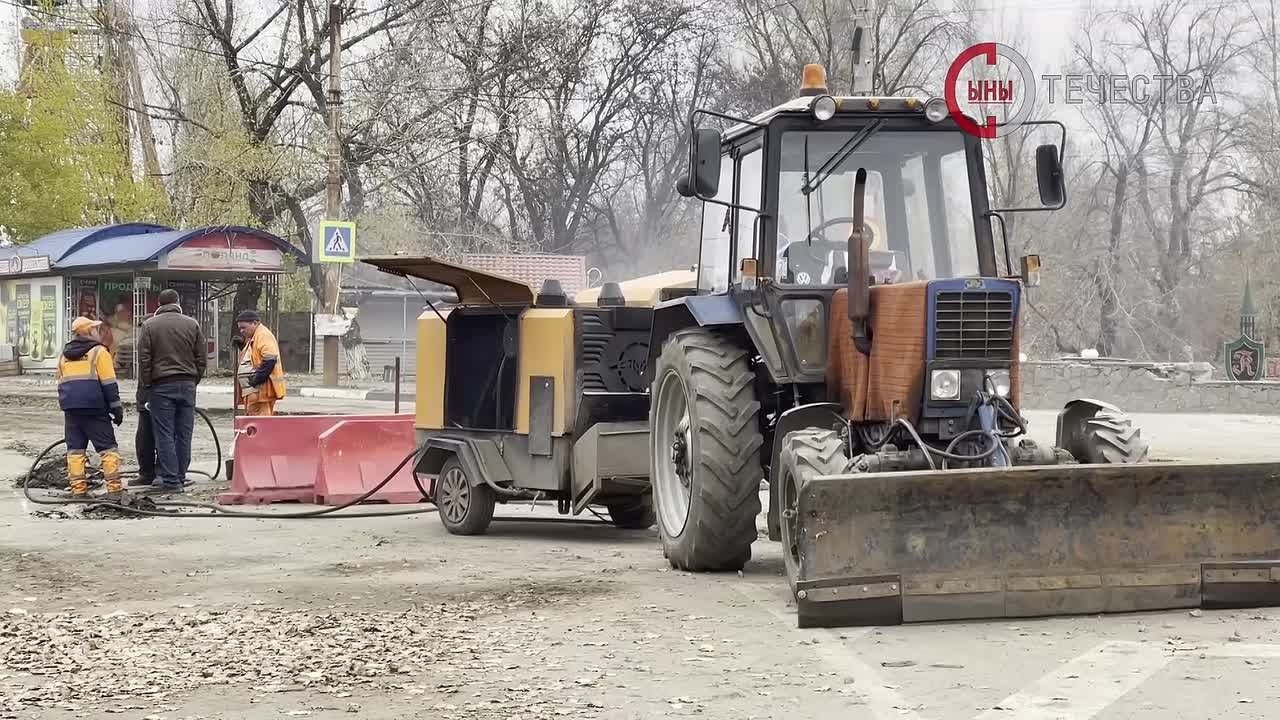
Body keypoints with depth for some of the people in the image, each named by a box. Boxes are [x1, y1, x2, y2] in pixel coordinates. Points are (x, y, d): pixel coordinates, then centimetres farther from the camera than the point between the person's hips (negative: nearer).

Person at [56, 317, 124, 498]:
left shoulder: (64, 355, 17)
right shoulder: (98, 352, -2)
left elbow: (60, 383, 21)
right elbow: (109, 383, -6)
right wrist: (117, 408, -4)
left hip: (71, 408, 5)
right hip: (94, 407, -5)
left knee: (75, 448, 9)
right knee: (107, 447, -1)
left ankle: (78, 487, 3)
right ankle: (113, 487, -8)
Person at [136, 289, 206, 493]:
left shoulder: (149, 325, 0)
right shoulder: (192, 325, 6)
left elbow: (144, 359, -3)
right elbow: (201, 359, 7)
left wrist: (145, 384, 6)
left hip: (161, 385, -3)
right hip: (187, 384, 3)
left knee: (164, 434, -1)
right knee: (184, 433, 7)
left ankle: (170, 479, -4)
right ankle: (180, 476, 11)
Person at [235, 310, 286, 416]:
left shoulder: (263, 335, -11)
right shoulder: (251, 338, 23)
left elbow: (270, 359, -23)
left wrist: (256, 380, -21)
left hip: (261, 391, -11)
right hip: (251, 392, 11)